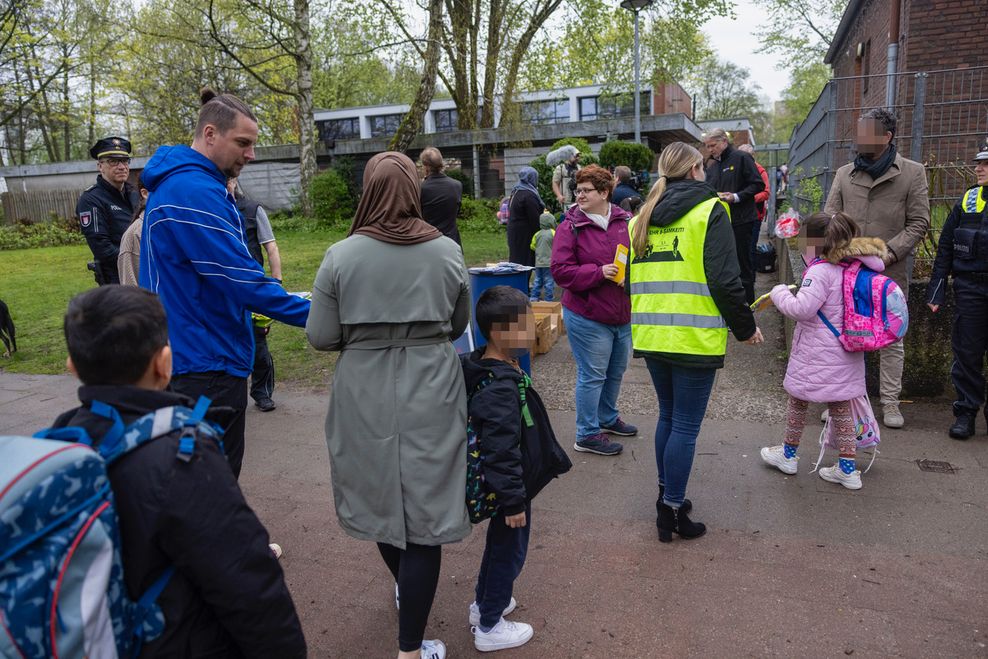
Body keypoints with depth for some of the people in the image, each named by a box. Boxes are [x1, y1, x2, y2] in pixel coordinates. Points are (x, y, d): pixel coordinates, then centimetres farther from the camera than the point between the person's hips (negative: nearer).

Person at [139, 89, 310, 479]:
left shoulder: (180, 182, 14)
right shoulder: (197, 191, -20)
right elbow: (240, 278, -24)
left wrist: (241, 311, 15)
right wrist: (312, 314, -18)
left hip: (191, 355, 10)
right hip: (207, 361, -10)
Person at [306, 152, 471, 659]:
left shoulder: (341, 256, -8)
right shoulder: (447, 252, -4)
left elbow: (320, 337, -5)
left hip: (366, 397, 1)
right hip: (430, 396, 0)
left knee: (380, 498, 22)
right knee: (423, 506, 6)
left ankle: (405, 588, 48)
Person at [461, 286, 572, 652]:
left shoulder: (484, 369, 0)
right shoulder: (500, 389, -32)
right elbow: (501, 453, -30)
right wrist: (514, 501, -22)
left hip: (505, 487, 9)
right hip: (509, 490, -9)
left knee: (498, 545, 26)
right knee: (509, 552, 10)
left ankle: (483, 603, 47)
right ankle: (489, 627, 28)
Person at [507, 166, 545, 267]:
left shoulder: (515, 192, 13)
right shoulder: (528, 195, -18)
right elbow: (535, 219, -18)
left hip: (513, 231, 9)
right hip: (525, 235, -9)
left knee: (516, 258, 12)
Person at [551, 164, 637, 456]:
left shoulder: (625, 222, 4)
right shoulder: (570, 226, -9)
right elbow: (560, 270, -14)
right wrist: (599, 272, -23)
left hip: (622, 315, 6)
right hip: (587, 317, -6)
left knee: (616, 371, 21)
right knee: (592, 375, 1)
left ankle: (607, 417, 43)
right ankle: (587, 435, 16)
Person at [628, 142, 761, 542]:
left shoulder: (642, 217, 13)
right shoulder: (710, 210, -6)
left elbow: (630, 277, 16)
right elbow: (724, 280, -13)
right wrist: (745, 327, -1)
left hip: (651, 337, 6)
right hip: (694, 340, -6)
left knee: (668, 416, 20)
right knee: (686, 426, 3)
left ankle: (666, 496, 31)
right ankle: (672, 510, 10)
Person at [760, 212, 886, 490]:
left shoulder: (821, 271, -21)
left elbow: (801, 308, -27)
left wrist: (780, 292, -9)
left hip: (816, 355, -7)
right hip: (846, 355, 7)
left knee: (797, 400, 12)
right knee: (841, 407, 14)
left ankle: (788, 455, 29)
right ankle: (847, 469, 18)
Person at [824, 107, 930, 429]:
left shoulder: (912, 172, 1)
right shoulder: (844, 173, 8)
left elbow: (918, 222, -2)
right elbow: (830, 218, 6)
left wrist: (889, 253, -15)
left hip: (891, 273, -2)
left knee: (892, 341, 8)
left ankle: (890, 402, 20)